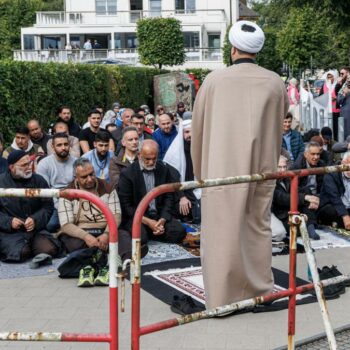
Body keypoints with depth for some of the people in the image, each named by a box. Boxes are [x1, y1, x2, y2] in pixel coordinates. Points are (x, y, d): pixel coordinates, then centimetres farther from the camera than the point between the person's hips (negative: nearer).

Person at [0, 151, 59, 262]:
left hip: (35, 229, 2)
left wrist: (35, 220, -13)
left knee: (49, 250, -24)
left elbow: (48, 206, 6)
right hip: (9, 232, -2)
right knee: (21, 253, -30)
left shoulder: (38, 180, 6)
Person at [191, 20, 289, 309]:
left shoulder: (214, 80, -5)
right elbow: (280, 126, 10)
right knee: (259, 226, 15)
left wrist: (200, 171, 14)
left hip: (222, 169, -2)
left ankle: (220, 299, 10)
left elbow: (198, 129, 2)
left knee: (221, 231, 4)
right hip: (261, 168, 2)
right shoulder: (275, 83, 1)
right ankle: (260, 288, 26)